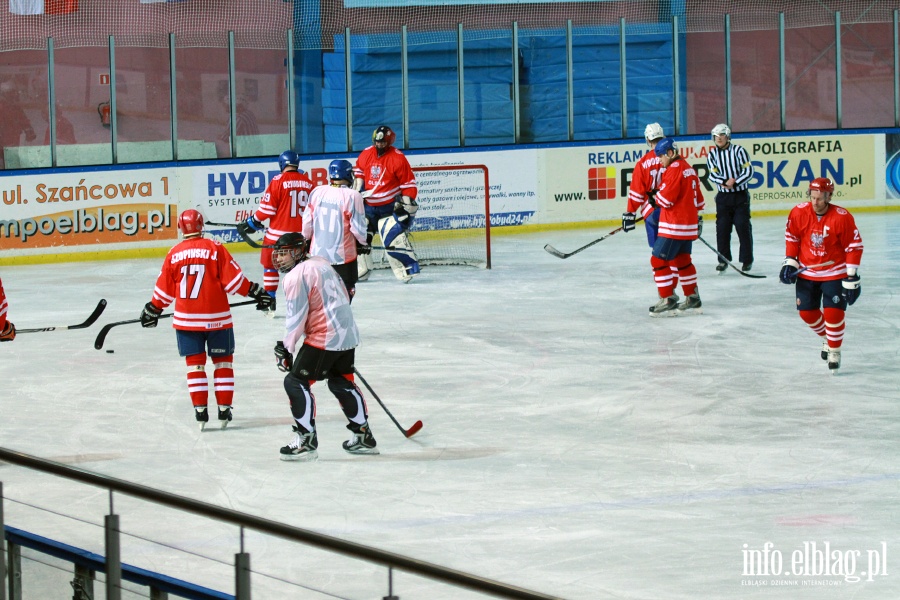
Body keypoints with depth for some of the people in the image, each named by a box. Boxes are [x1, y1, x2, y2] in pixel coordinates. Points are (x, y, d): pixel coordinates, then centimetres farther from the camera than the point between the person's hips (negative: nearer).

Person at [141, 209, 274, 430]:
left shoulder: (174, 254, 0)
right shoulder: (215, 249, -7)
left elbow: (164, 289, 7)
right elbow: (233, 279, -7)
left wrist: (153, 310, 21)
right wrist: (255, 292, 4)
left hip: (186, 320, 1)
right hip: (216, 318, -1)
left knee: (195, 364, 8)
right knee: (223, 362, 10)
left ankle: (200, 411, 2)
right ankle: (224, 410, 7)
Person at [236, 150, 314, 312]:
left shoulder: (278, 181, -11)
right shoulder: (308, 182, 2)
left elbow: (267, 208, -11)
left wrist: (252, 223, 3)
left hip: (278, 233, -4)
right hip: (301, 233, 4)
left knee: (270, 265, 11)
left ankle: (270, 302, 8)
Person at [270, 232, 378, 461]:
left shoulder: (296, 276, -12)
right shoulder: (321, 263, 15)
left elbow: (296, 317, -15)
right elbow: (344, 296, 22)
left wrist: (287, 348, -7)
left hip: (324, 338, -10)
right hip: (348, 333, 10)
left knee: (296, 381, -4)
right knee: (341, 382, 22)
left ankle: (306, 440, -7)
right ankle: (363, 436, 29)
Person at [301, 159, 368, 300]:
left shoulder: (317, 192, -3)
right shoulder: (352, 196, -15)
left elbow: (307, 221, 3)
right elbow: (358, 226, -11)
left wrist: (306, 240, 20)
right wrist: (363, 244, 8)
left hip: (317, 252, 4)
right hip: (343, 255, -4)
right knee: (346, 289, 8)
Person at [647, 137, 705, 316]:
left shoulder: (674, 169, -16)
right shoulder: (688, 168, 14)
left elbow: (666, 198, -20)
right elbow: (697, 196, 21)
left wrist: (657, 196, 0)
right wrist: (697, 216, 29)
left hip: (674, 226, -10)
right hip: (689, 225, 10)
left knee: (659, 260, -6)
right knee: (682, 260, 19)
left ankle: (667, 300, -8)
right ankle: (692, 299, 23)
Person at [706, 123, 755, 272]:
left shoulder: (738, 150, -5)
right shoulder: (712, 154, 4)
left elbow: (748, 171, -8)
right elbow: (712, 175, -5)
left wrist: (734, 182, -20)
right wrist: (725, 181, -24)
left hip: (740, 195, -3)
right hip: (723, 197, 3)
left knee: (743, 227, -3)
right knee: (722, 228, 1)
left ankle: (747, 260, 5)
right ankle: (723, 259, 11)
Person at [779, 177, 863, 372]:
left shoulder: (842, 217, -19)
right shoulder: (799, 213, -11)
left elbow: (854, 247, -12)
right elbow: (792, 237, 5)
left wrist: (852, 277, -13)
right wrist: (789, 262, -1)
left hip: (834, 273, -4)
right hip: (806, 272, 4)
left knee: (833, 312, -13)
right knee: (807, 312, 5)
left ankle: (834, 350, 6)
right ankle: (827, 337, 34)